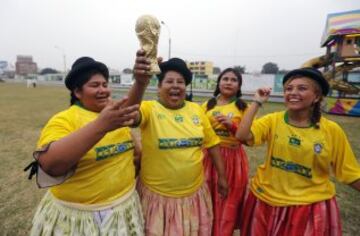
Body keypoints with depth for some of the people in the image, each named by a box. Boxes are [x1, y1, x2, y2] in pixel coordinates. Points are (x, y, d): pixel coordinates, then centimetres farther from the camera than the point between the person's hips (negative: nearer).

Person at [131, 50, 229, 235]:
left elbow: (212, 143, 4)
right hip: (157, 195, -3)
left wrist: (221, 176, 9)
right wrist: (140, 83, -52)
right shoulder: (150, 109, -12)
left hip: (194, 192, 4)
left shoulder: (196, 110, -2)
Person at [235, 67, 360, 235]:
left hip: (310, 206, -1)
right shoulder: (273, 120, -8)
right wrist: (257, 102, -20)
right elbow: (241, 136, -23)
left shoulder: (332, 130, -8)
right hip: (266, 199, 2)